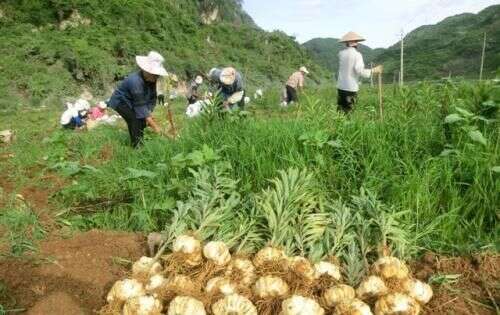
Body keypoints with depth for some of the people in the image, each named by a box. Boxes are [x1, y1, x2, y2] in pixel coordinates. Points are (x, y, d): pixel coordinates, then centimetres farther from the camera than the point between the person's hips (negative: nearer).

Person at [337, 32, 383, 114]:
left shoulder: (341, 54, 4)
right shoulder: (357, 55, -9)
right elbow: (360, 71, -18)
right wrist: (374, 71, -8)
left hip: (341, 87, 4)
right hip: (351, 88, -4)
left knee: (340, 110, 11)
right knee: (348, 112, 2)